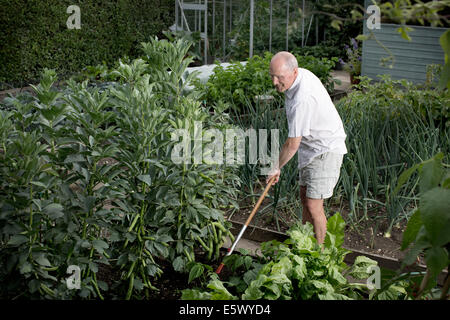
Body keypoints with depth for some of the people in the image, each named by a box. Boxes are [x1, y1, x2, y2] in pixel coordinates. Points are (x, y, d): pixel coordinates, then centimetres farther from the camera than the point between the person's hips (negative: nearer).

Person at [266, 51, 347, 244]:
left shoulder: (302, 99, -31)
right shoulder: (302, 74, -2)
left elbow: (292, 144, -24)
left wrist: (277, 168, -9)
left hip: (326, 150, -10)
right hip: (310, 148, 10)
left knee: (313, 206, -10)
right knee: (304, 198, 16)